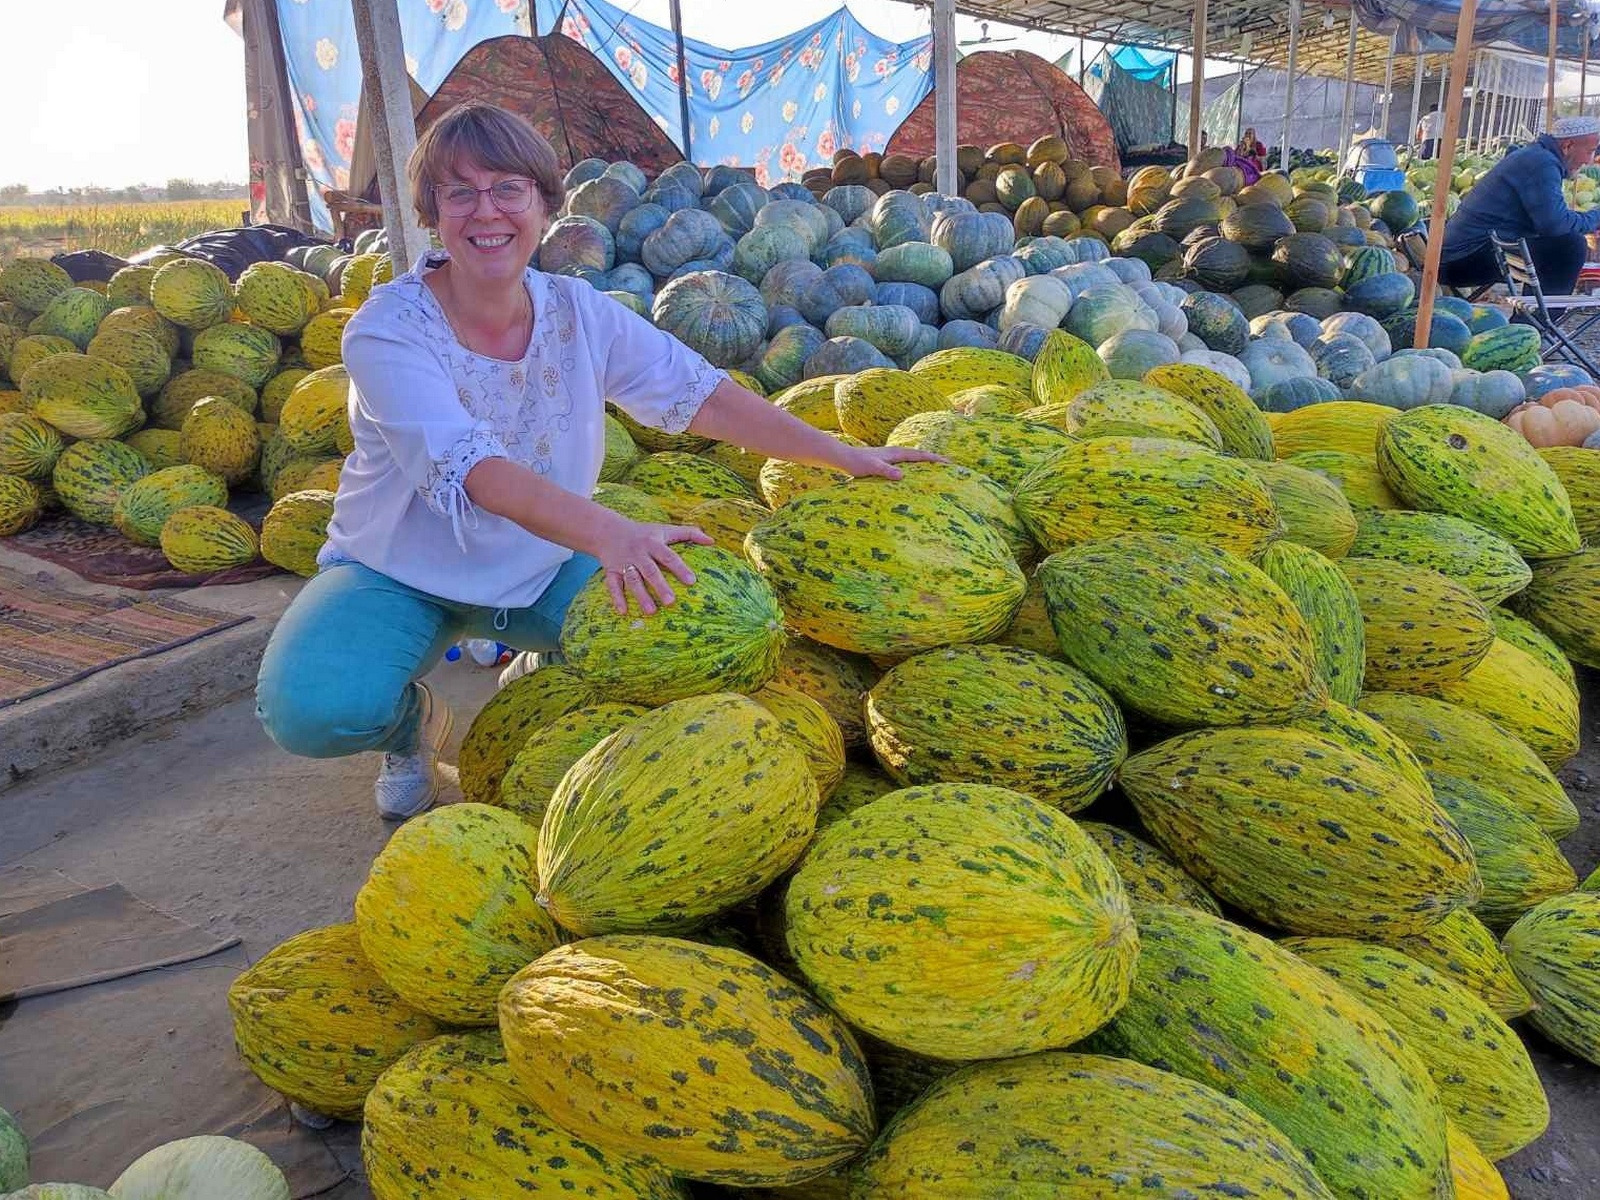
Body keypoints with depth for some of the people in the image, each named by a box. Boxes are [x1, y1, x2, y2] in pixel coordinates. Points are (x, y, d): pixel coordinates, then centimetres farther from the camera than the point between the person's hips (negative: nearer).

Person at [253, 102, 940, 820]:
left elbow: (700, 394, -7)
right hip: (397, 574, -3)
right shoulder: (389, 330, -21)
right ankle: (413, 723, 7)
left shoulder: (578, 313, -7)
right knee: (310, 708, -31)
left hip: (540, 568, 4)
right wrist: (608, 533, -53)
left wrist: (842, 455, -13)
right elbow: (469, 468, -36)